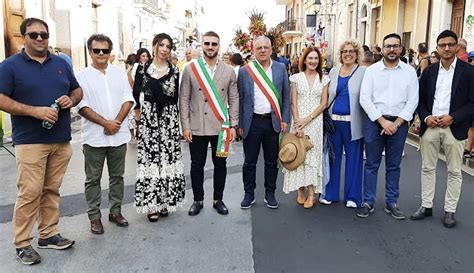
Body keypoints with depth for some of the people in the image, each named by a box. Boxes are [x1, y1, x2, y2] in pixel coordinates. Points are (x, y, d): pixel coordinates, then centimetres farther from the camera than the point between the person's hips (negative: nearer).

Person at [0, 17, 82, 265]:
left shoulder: (61, 63, 13)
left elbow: (77, 90, 19)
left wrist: (71, 100, -5)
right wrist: (35, 111, -18)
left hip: (61, 140, 5)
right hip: (30, 141, -4)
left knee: (52, 190, 11)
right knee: (30, 193, -4)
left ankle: (49, 235, 22)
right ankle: (22, 244, 8)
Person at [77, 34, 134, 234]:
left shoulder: (119, 73, 8)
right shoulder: (82, 76, -2)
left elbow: (128, 99, 2)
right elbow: (82, 106, -8)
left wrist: (117, 122, -11)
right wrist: (105, 123, -16)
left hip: (119, 135, 3)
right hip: (94, 137, -3)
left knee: (117, 176, 12)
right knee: (93, 179, 6)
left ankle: (115, 211, 25)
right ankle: (94, 216, 17)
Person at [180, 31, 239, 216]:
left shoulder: (228, 71, 4)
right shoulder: (190, 69, 1)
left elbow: (234, 100, 5)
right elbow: (184, 99, 0)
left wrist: (233, 125, 0)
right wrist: (185, 126, -5)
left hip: (221, 127, 1)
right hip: (196, 128, -1)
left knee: (220, 164, 9)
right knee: (197, 165, 9)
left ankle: (218, 200, 25)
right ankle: (198, 200, 24)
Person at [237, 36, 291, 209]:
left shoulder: (281, 68, 5)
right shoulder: (244, 71, 1)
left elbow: (286, 96, 6)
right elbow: (240, 99, 2)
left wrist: (285, 119, 0)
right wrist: (240, 124, -1)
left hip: (273, 122, 1)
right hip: (252, 122, -1)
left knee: (272, 161, 11)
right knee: (249, 162, 8)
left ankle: (270, 194, 25)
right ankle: (249, 194, 22)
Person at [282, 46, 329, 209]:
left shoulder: (324, 79, 6)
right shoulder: (296, 78, 4)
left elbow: (324, 103, 2)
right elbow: (293, 103, 1)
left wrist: (308, 119, -9)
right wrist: (297, 124, -9)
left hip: (316, 121, 0)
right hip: (299, 121, 0)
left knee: (313, 154, -1)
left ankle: (311, 193, 2)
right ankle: (301, 191, 9)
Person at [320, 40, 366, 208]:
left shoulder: (363, 72, 0)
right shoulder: (333, 72, 10)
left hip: (352, 123, -3)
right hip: (334, 120, 3)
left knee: (353, 158, 4)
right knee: (333, 157, 10)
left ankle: (352, 196, 17)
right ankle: (330, 194, 22)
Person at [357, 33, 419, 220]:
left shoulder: (409, 71, 3)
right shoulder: (372, 70, 0)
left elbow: (412, 101, 0)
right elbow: (364, 99, -5)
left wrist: (396, 123, -10)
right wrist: (383, 121, -11)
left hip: (399, 123, 1)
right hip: (374, 121, -1)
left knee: (393, 166, 10)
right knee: (371, 164, 5)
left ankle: (391, 203, 21)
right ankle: (368, 203, 14)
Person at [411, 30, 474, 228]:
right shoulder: (429, 72, 8)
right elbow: (420, 99, 9)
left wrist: (452, 117, -16)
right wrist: (426, 117, -8)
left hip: (454, 128, -3)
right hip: (429, 126, 3)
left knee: (454, 171, 6)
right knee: (427, 168, 9)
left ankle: (450, 210, 16)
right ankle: (426, 206, 20)